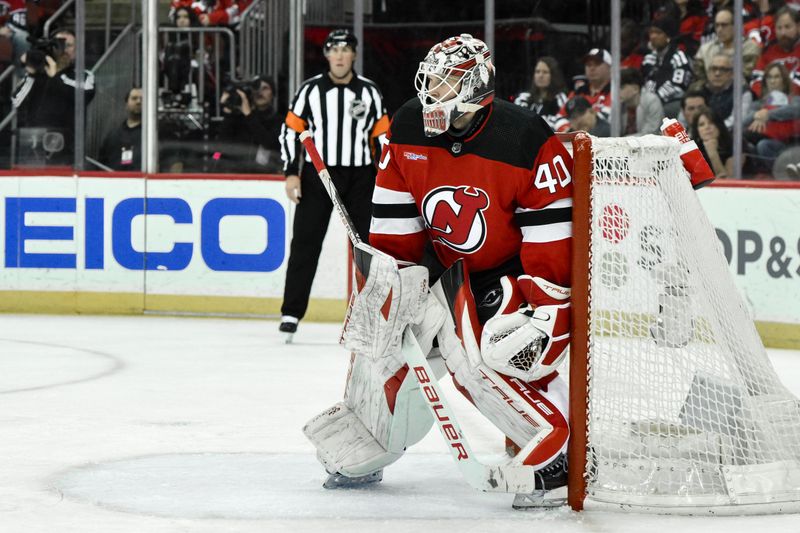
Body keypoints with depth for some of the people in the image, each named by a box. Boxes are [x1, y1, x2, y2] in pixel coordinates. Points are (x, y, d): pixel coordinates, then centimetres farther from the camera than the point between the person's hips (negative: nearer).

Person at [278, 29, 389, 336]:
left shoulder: (370, 92, 4)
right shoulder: (310, 90, 2)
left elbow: (383, 137, 7)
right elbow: (291, 131, 4)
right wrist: (292, 173, -4)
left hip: (360, 177, 1)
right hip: (317, 174, -1)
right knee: (305, 243, -4)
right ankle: (291, 313, -1)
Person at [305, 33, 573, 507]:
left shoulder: (530, 143, -26)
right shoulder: (409, 130, -8)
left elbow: (552, 238, -24)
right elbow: (395, 221, 0)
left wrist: (547, 310, -27)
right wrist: (389, 273, -6)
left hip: (513, 269, -7)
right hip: (446, 263, 7)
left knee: (488, 359, -28)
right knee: (382, 332, 6)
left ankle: (566, 456, -20)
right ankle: (360, 457, 26)